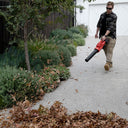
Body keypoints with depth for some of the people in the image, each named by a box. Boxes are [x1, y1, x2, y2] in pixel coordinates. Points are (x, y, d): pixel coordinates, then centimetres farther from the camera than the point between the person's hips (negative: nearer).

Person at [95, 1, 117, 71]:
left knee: (109, 50, -14)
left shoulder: (114, 16, -9)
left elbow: (111, 27, -18)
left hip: (111, 35, -6)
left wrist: (105, 35, -25)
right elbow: (99, 25, 20)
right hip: (103, 35, 6)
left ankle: (108, 64, -25)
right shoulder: (102, 15, 11)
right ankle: (110, 63, 15)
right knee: (105, 50, 5)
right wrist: (97, 33, 15)